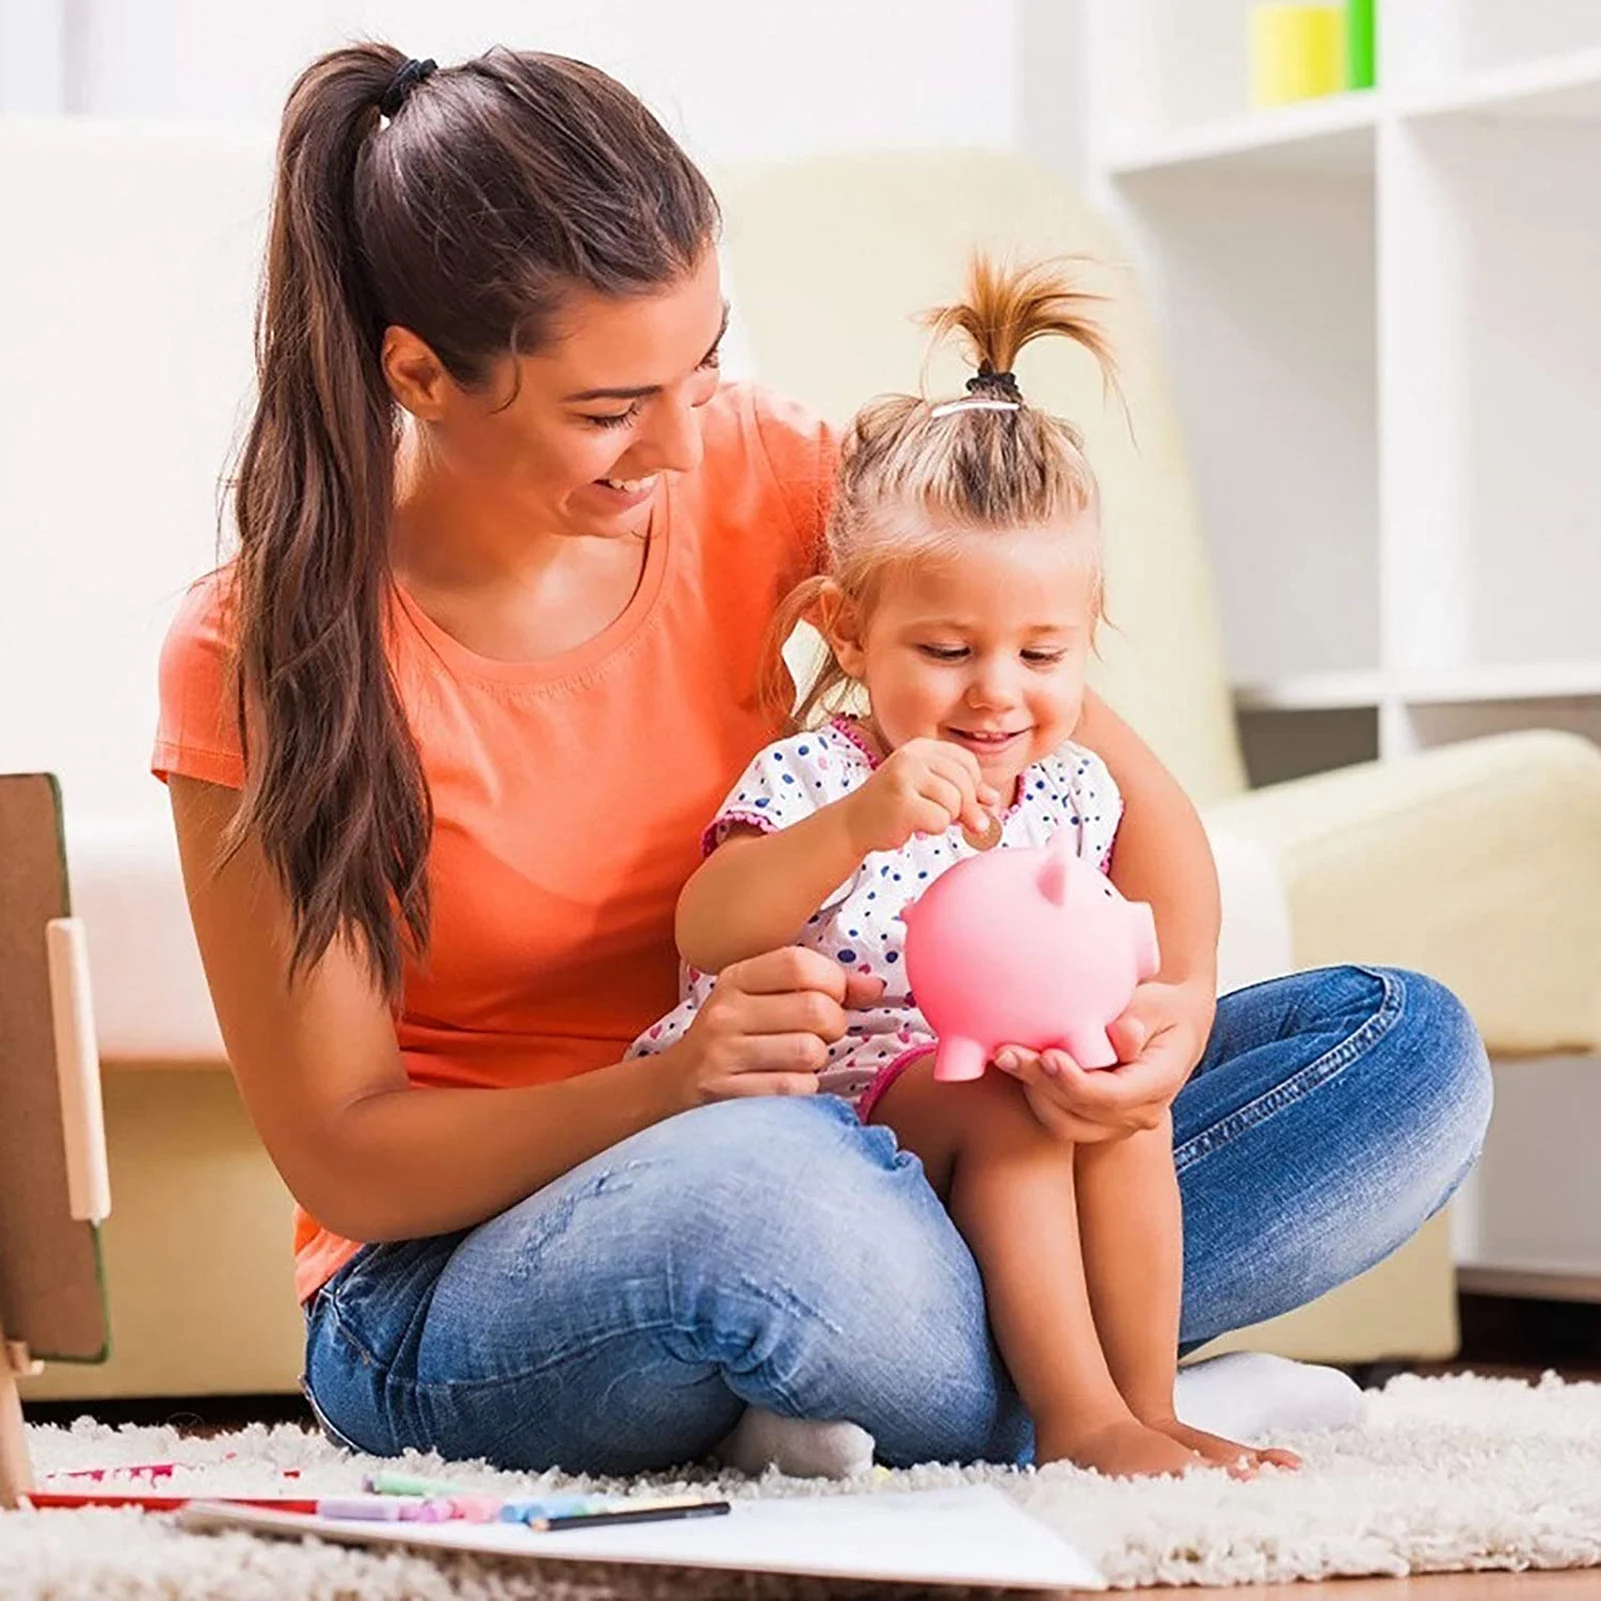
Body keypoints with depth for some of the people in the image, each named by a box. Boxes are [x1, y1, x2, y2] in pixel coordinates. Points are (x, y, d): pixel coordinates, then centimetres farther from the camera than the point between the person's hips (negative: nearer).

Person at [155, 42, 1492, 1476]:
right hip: (455, 1291, -5)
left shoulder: (761, 476, -4)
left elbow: (1125, 783, 0)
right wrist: (669, 1086, -32)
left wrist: (1178, 1006, -23)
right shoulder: (260, 655, -14)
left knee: (1412, 1046, -10)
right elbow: (339, 1156, -13)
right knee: (758, 1187, -43)